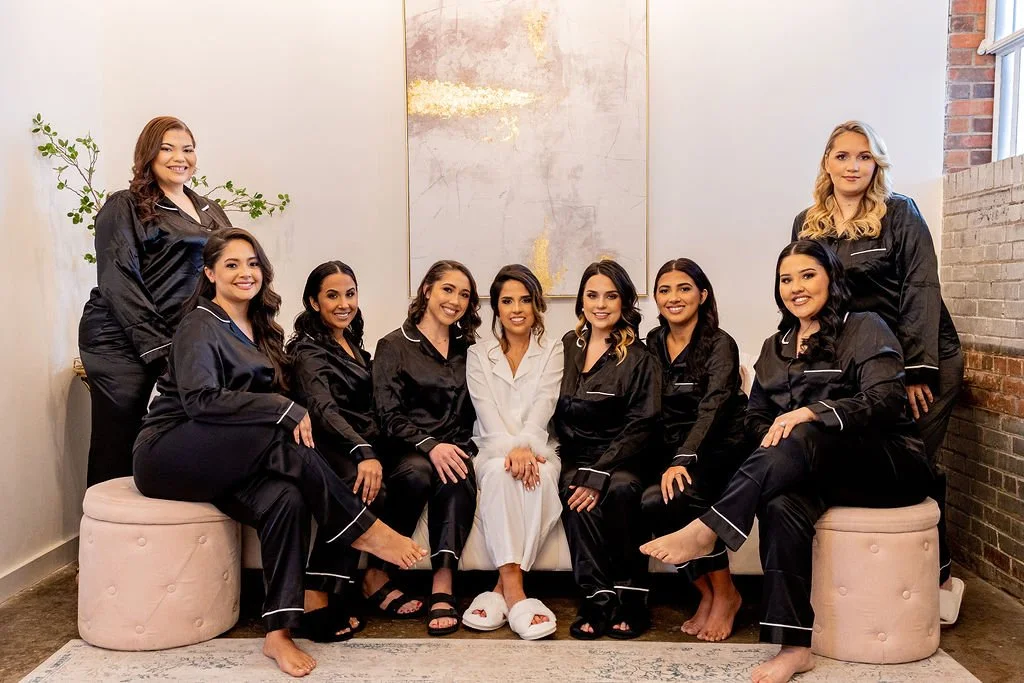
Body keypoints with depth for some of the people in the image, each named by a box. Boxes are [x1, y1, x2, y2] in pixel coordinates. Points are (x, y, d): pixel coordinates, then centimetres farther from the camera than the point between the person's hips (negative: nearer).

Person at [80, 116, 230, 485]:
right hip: (122, 343, -5)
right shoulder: (124, 207, 0)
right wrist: (158, 348, -17)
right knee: (116, 451, -2)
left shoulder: (211, 211, 17)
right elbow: (118, 283, -9)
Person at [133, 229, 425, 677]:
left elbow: (267, 401, 17)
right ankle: (362, 530, -21)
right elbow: (199, 400, -21)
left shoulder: (260, 332, 17)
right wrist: (285, 410, -25)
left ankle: (280, 632, -27)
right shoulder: (200, 326, -6)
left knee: (284, 496, -27)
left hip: (225, 462, 6)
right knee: (279, 441, -32)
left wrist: (291, 418, -5)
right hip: (169, 453, -6)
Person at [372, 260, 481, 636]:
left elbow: (473, 412, 14)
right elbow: (389, 415, -5)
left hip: (455, 447, 3)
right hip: (406, 449, -2)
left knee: (457, 478, -33)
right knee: (417, 473, -37)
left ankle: (443, 586, -38)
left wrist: (456, 448, -7)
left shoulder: (468, 349, 18)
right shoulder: (394, 346, 6)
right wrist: (430, 445, -21)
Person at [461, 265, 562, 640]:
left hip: (537, 449, 0)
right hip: (492, 450, 0)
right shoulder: (478, 355, 11)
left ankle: (503, 589, -33)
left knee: (541, 475, -34)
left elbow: (542, 408, -5)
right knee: (499, 471, -35)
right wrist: (510, 450, -23)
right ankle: (514, 592, -39)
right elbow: (488, 412, -4)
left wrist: (524, 447, -25)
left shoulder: (553, 353, 11)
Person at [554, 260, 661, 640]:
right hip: (574, 457, 2)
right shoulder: (567, 348, 13)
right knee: (575, 494, -30)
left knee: (622, 489, -33)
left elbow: (641, 426, -7)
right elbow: (555, 415, 12)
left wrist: (599, 475, -20)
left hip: (621, 460, -2)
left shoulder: (638, 358, 2)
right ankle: (598, 598, -24)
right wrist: (578, 472, -5)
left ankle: (630, 597, -22)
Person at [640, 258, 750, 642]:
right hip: (673, 451, 5)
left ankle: (725, 593, -8)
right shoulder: (654, 342, 12)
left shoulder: (719, 344, -6)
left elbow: (713, 407, -21)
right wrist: (669, 459, -4)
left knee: (662, 500, -31)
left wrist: (683, 460, -35)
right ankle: (707, 594, -6)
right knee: (641, 502, -26)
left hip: (719, 450, -5)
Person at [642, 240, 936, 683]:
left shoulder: (866, 330, 1)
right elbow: (756, 415, 16)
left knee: (803, 440, -36)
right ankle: (794, 646, -30)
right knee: (783, 505, -32)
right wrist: (773, 438, -9)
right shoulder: (775, 347, 18)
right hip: (812, 467, 4)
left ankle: (705, 531, -36)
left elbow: (886, 400, -13)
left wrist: (812, 413, -28)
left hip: (891, 463, -4)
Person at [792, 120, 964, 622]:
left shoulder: (899, 214, -7)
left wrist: (917, 368, -18)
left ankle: (939, 576, 16)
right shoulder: (806, 225, 5)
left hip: (923, 356, -4)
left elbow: (921, 289, -12)